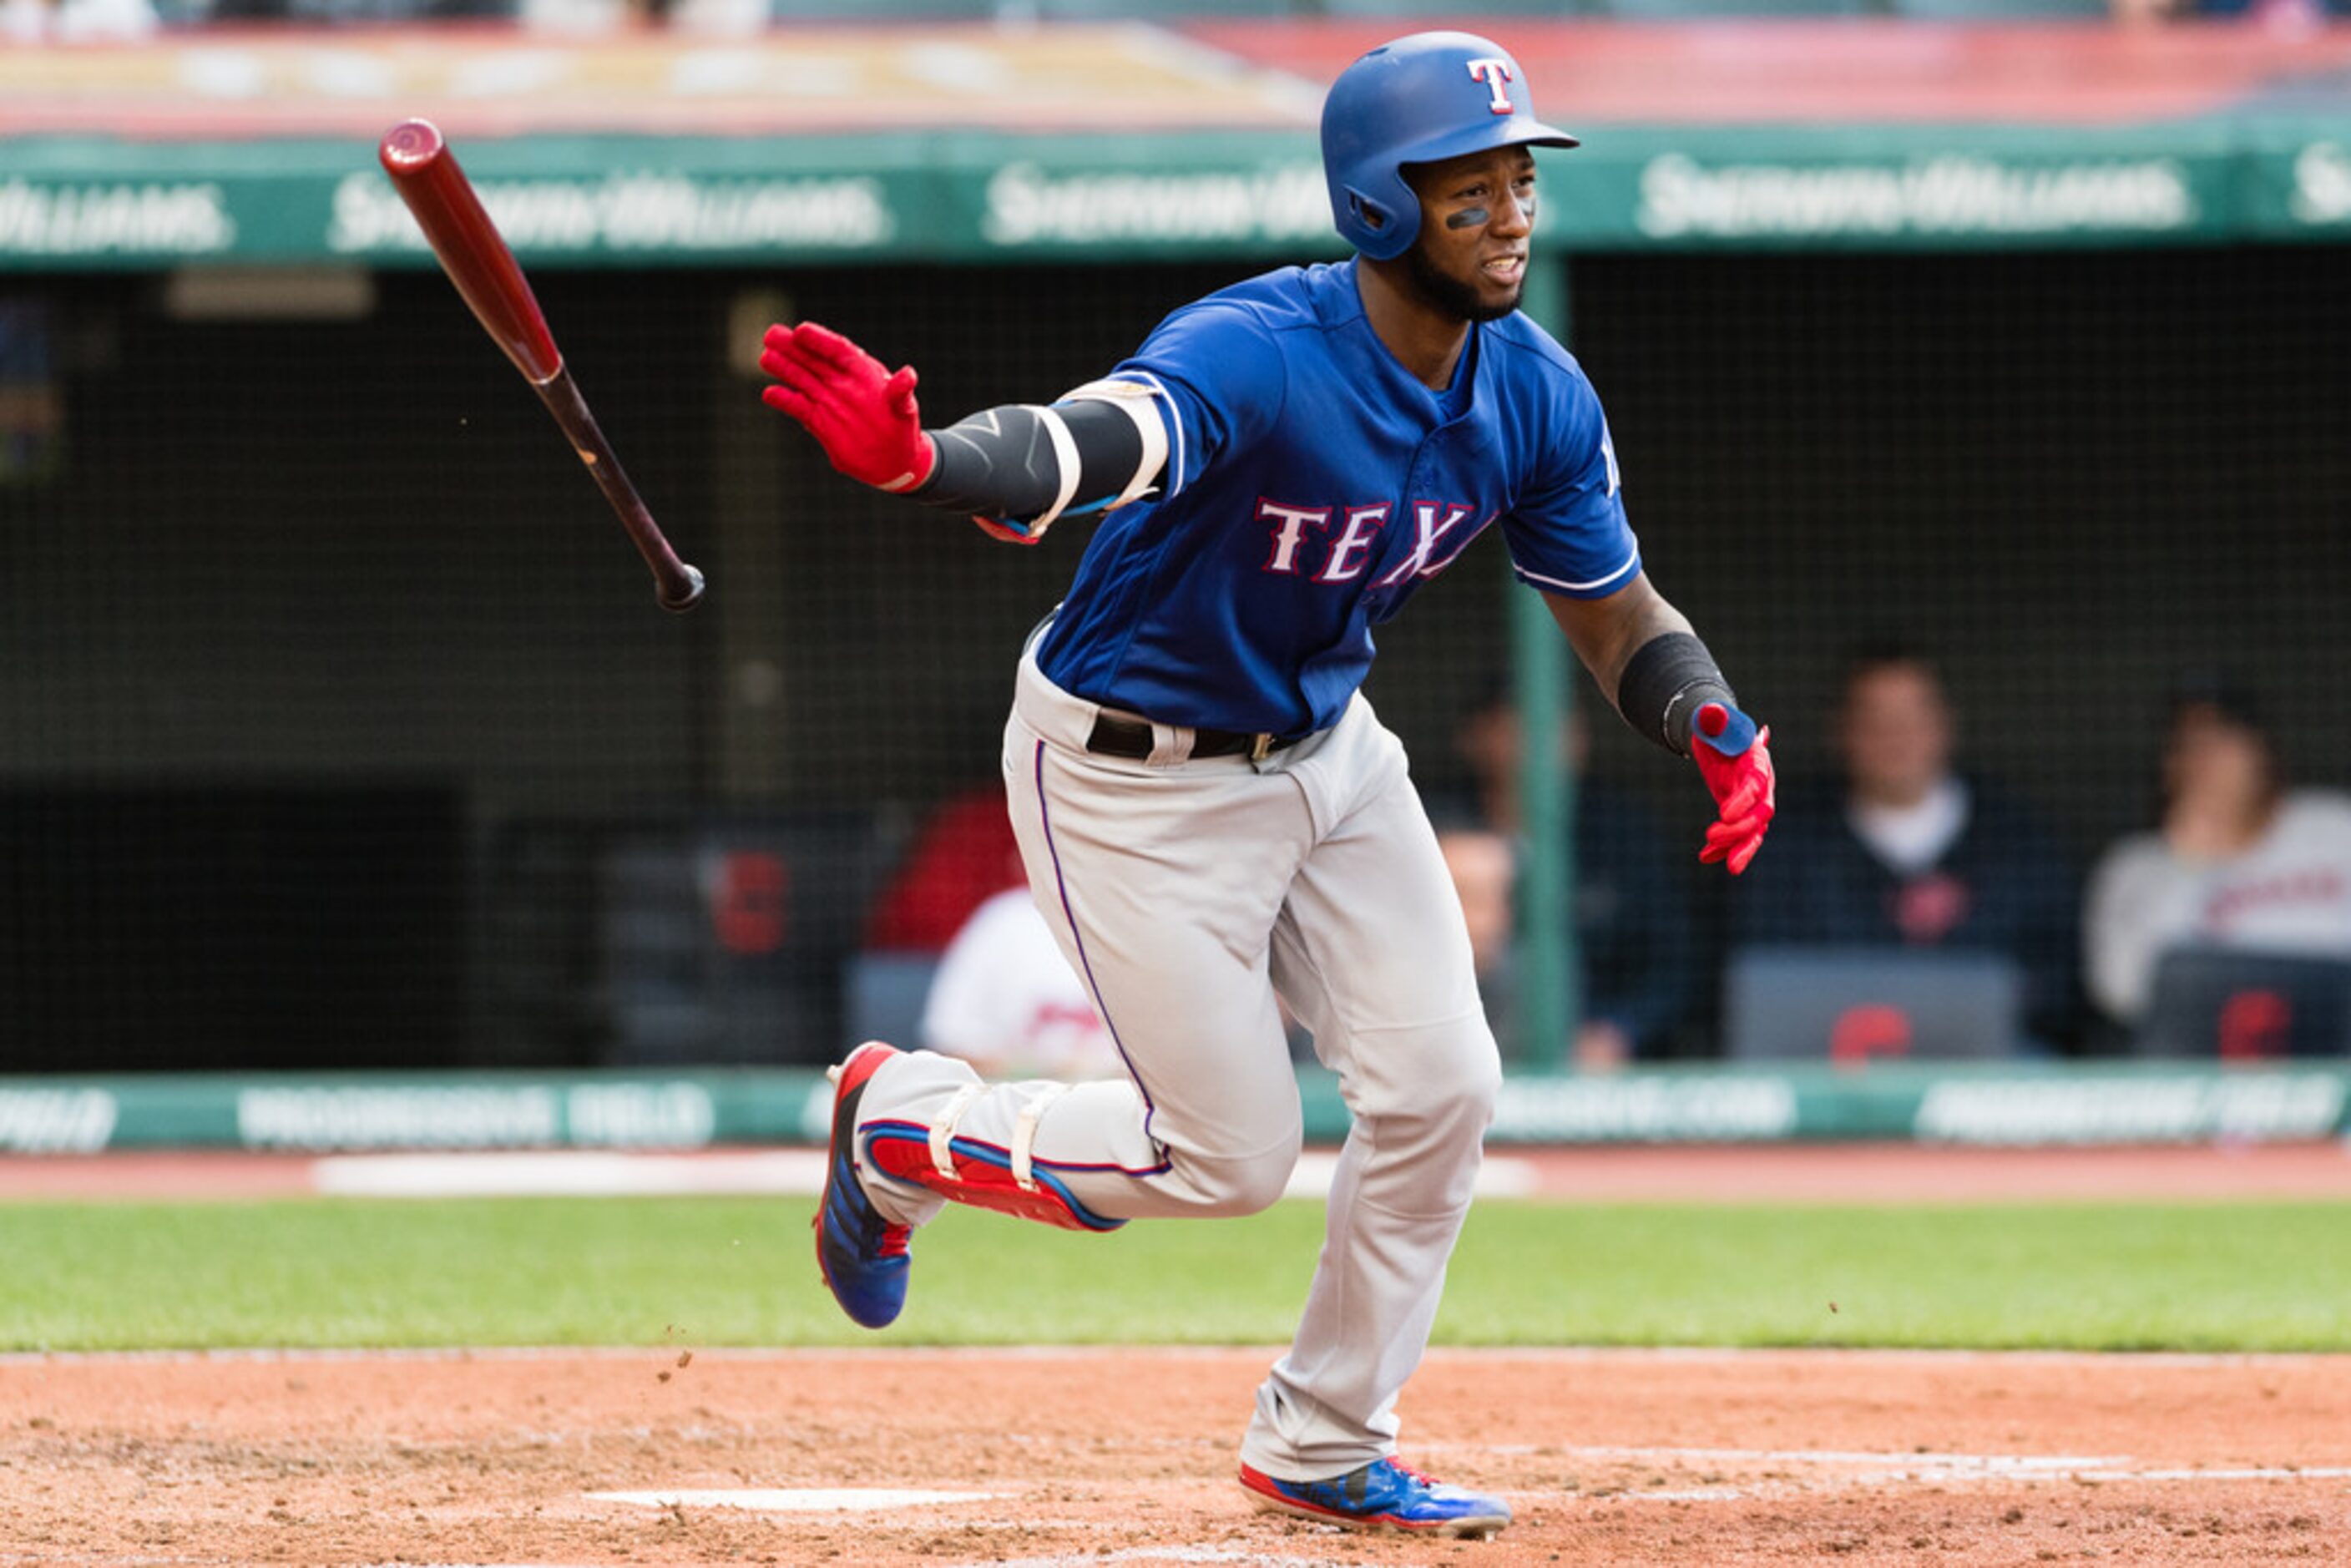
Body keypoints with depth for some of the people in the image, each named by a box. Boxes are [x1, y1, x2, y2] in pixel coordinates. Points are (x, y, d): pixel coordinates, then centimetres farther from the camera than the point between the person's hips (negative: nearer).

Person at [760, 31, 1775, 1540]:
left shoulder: (1537, 396, -9)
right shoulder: (1258, 356, -32)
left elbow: (1619, 611, 2)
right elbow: (1084, 446, -50)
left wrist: (1719, 731, -20)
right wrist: (920, 456, -73)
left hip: (1323, 748, 7)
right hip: (1133, 777, -7)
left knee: (1441, 1087, 0)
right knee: (1229, 1154, -3)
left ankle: (1327, 1451, 18)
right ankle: (903, 1122, 23)